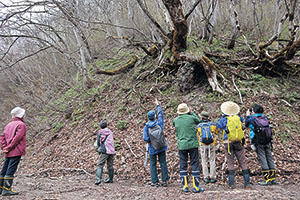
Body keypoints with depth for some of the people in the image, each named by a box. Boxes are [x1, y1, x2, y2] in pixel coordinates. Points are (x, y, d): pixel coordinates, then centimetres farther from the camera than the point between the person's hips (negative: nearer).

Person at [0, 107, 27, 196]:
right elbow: (17, 137, -16)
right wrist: (9, 147, -11)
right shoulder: (21, 124, -5)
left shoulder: (8, 125, 19)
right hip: (16, 152, -8)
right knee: (11, 170, -7)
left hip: (7, 153, 8)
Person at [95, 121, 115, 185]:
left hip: (104, 151, -4)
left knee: (100, 165, -4)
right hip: (111, 151, 4)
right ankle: (110, 179, 24)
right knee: (110, 165, 15)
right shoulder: (111, 132, 12)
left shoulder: (100, 133, 1)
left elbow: (98, 143, 2)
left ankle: (98, 179, -18)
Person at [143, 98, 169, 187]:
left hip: (152, 148, -2)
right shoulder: (159, 122, -6)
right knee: (163, 163, 8)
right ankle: (164, 181, 11)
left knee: (153, 164, 7)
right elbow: (160, 114, 13)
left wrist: (150, 141, 6)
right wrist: (158, 105, 25)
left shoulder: (146, 126, -12)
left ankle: (155, 182, 8)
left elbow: (145, 138, -16)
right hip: (162, 147, 2)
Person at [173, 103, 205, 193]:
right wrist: (191, 112, 21)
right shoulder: (191, 118, -6)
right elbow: (198, 120, 15)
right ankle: (196, 187, 5)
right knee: (195, 165, 4)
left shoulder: (175, 120, 1)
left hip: (181, 146, 2)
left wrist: (179, 115, 20)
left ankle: (185, 186, 11)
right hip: (192, 144, -2)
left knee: (183, 165, 9)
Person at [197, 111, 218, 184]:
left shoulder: (199, 126, 1)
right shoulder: (213, 124, 3)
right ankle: (212, 177, 8)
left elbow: (198, 136, 10)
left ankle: (206, 177, 9)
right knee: (212, 161, 8)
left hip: (203, 145, 0)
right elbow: (216, 134, 15)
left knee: (204, 161, 9)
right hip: (212, 144, 0)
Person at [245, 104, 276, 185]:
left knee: (262, 159, -2)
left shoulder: (252, 119, -8)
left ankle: (267, 179, -2)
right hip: (268, 142, 5)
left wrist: (247, 116, 26)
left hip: (258, 143, -5)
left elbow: (246, 124, 12)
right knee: (270, 158, 10)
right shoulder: (265, 118, 6)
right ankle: (272, 178, 15)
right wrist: (252, 116, 27)